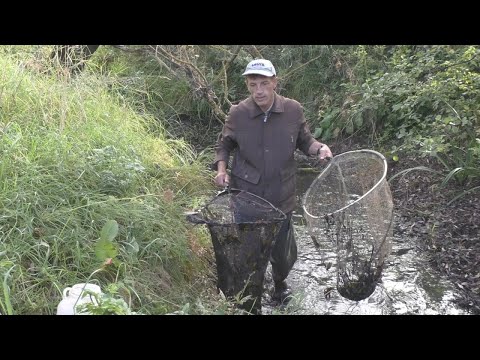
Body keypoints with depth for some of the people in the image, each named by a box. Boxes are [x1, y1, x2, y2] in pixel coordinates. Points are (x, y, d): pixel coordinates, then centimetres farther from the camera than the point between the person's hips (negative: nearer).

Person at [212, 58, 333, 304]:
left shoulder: (293, 110, -6)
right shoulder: (237, 113, -7)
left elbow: (304, 141, 9)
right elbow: (224, 145, 9)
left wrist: (320, 148, -11)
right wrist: (221, 169, -6)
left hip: (281, 196, 1)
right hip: (245, 194, 0)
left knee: (283, 251, 11)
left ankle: (280, 282, 43)